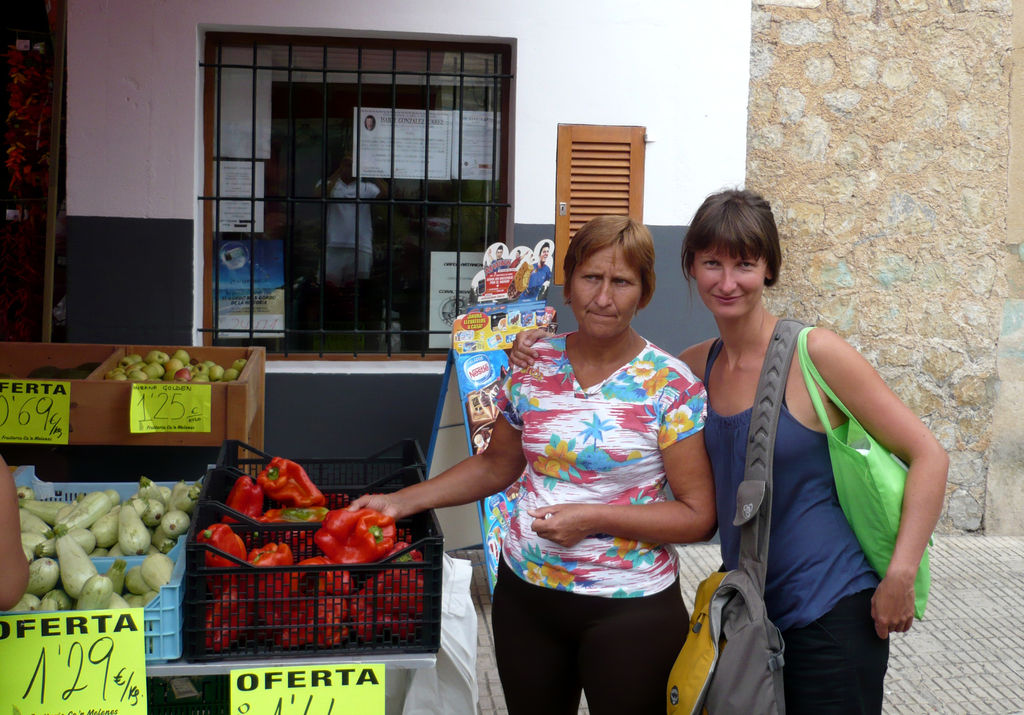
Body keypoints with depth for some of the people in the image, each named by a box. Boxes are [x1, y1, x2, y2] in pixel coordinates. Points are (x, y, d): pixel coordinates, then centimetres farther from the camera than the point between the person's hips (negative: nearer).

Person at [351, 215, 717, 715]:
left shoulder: (670, 386, -11)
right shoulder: (533, 366, 1)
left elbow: (698, 515, -11)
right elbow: (496, 465, 13)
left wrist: (594, 519, -21)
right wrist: (400, 502, 5)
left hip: (629, 611, -4)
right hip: (525, 594, 4)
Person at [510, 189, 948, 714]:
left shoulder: (814, 354, -13)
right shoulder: (697, 366, 4)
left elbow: (928, 455, -11)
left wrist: (899, 578, -17)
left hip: (831, 612, -5)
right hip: (747, 609, 6)